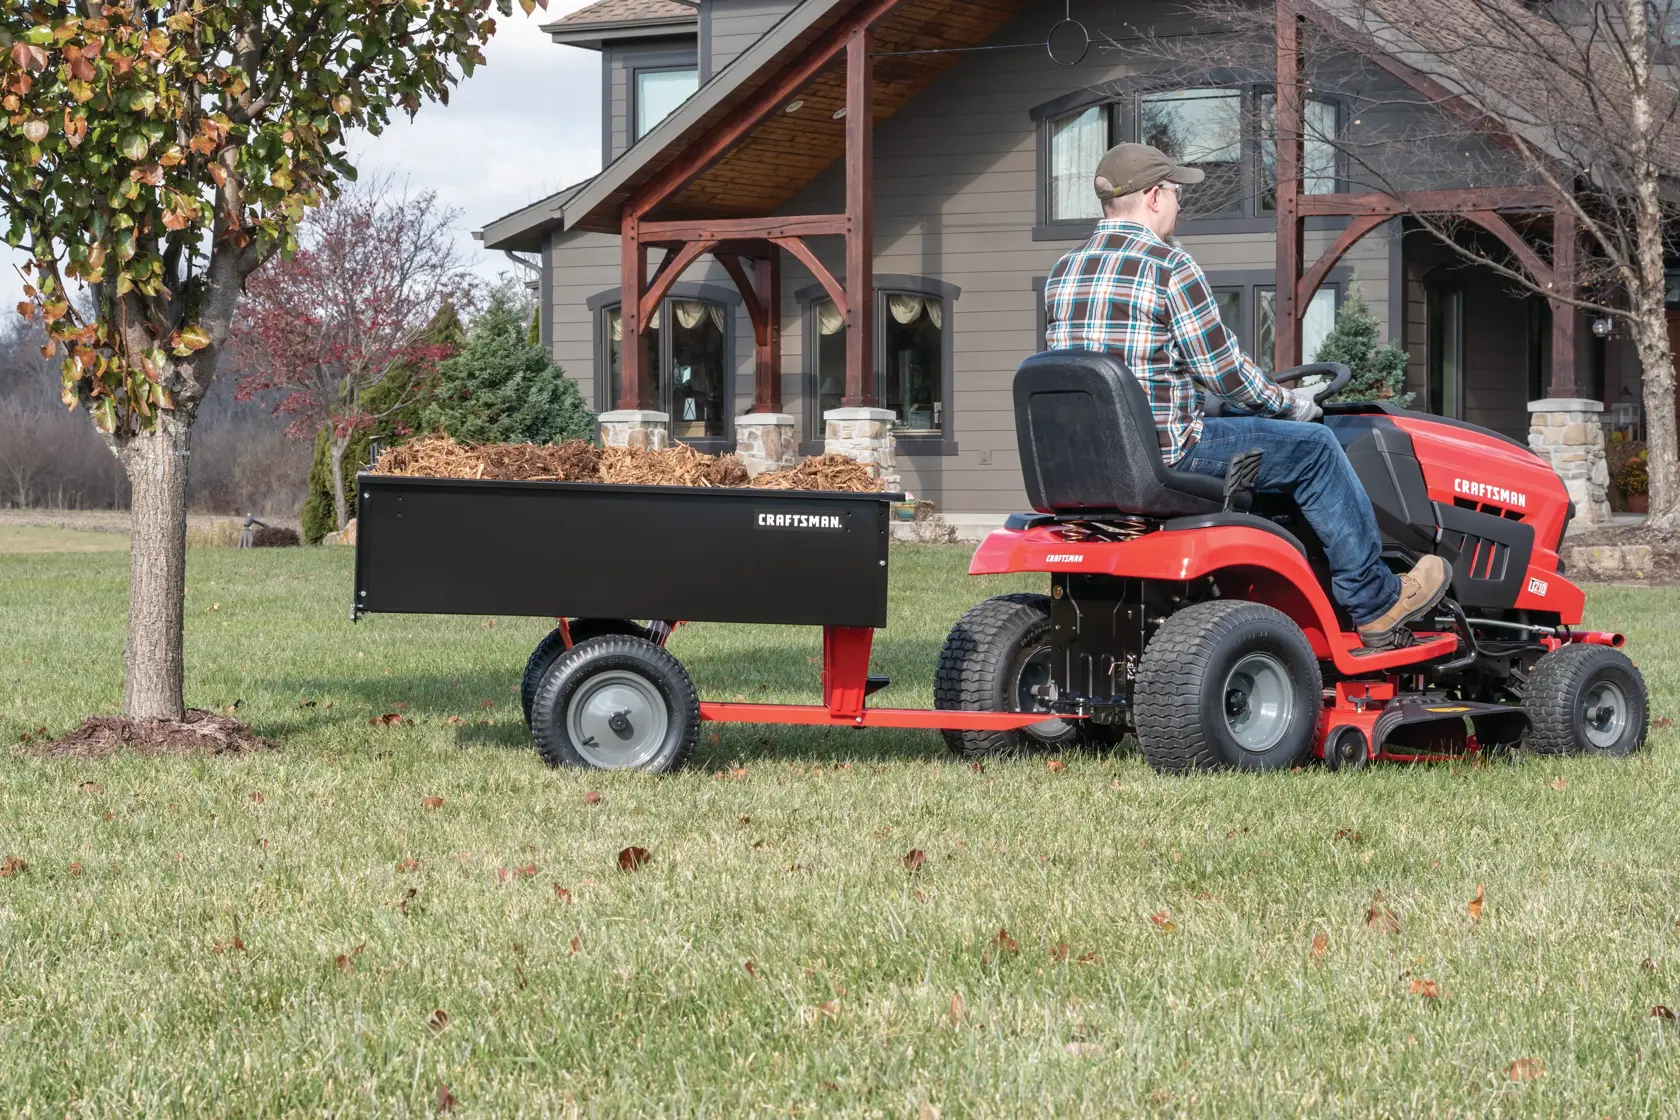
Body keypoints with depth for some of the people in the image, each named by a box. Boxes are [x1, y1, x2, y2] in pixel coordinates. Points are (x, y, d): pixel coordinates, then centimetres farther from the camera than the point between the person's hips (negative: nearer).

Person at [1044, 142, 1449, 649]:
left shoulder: (1063, 274, 11)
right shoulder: (1167, 266, -13)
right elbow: (1221, 369, -12)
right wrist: (1287, 402, 8)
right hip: (1165, 451, -9)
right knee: (1314, 447, 6)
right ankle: (1377, 605, 14)